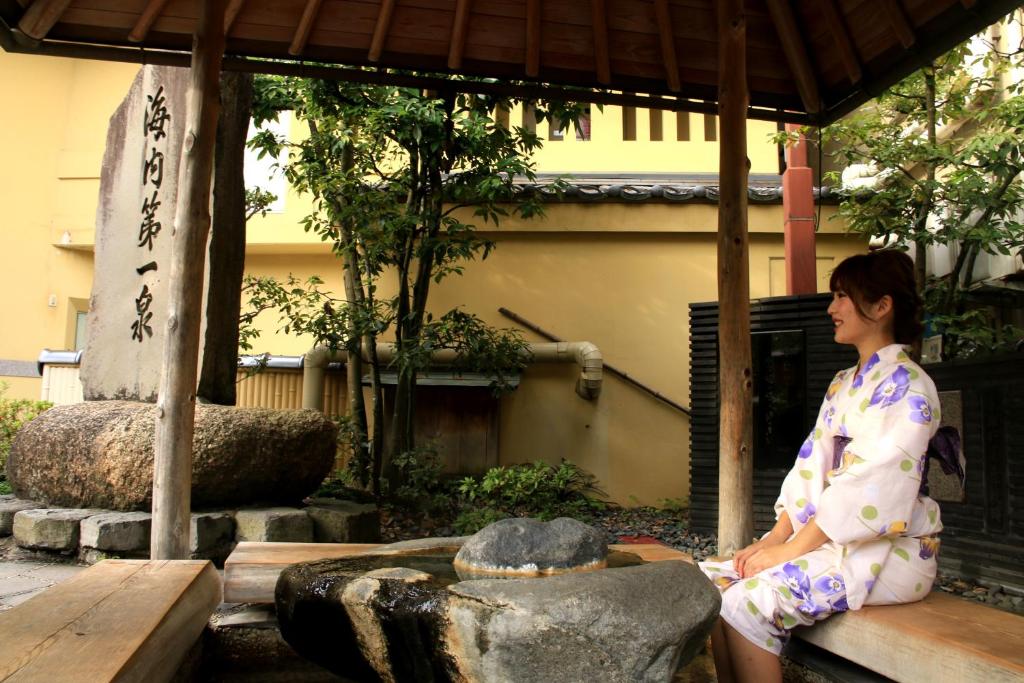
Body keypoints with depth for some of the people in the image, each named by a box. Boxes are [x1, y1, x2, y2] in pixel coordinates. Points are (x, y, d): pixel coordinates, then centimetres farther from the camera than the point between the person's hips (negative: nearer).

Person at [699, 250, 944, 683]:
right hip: (832, 539, 8)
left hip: (889, 549, -8)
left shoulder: (905, 385, -11)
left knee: (747, 602, -26)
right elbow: (811, 468, 11)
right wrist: (776, 537, -1)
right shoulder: (841, 385, 16)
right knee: (712, 581, -8)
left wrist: (791, 549, -19)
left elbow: (869, 485, -20)